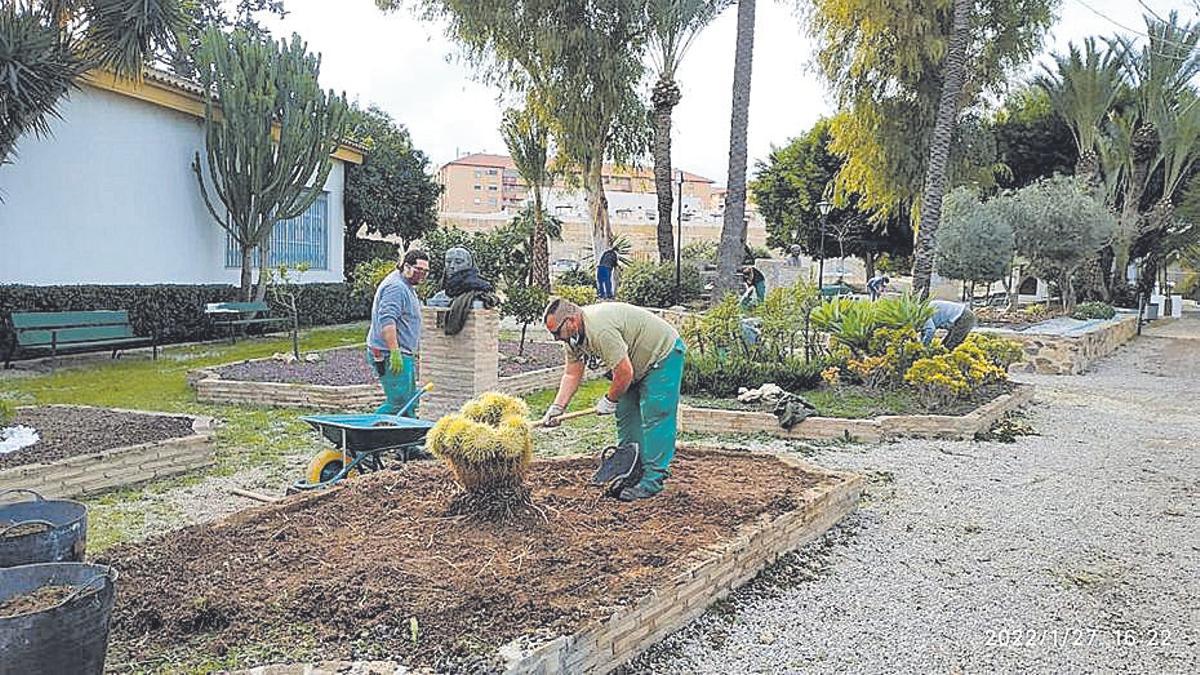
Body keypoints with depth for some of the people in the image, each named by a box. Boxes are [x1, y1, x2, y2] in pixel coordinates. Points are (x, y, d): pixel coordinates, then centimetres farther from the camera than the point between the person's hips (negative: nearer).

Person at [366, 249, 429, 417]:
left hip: (403, 355, 11)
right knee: (399, 403, -12)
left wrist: (412, 353, 30)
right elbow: (386, 321, -26)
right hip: (392, 356, -11)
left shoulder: (407, 287, 20)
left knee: (410, 403, 13)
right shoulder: (395, 287, -15)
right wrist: (395, 352, -31)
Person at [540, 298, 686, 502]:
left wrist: (609, 400, -14)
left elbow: (624, 372, -31)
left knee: (655, 418, -11)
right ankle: (631, 474, 17)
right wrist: (556, 407, -8)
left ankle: (652, 480, -6)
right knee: (626, 416, 9)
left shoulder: (600, 329, -35)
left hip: (664, 353, -10)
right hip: (637, 363, 10)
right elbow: (572, 374, 2)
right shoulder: (574, 334, -4)